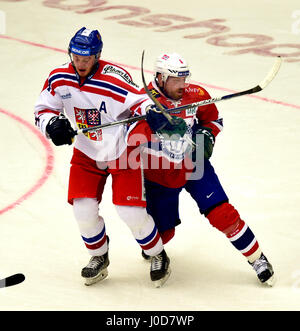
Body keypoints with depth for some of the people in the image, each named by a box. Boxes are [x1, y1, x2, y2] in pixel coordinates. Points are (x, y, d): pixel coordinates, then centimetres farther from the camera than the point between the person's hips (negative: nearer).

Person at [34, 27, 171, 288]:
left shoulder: (113, 78, -25)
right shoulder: (59, 78, -9)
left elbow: (141, 103, -29)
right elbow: (43, 109, 1)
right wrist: (53, 124, -20)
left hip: (122, 152, -4)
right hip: (87, 154, 4)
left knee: (131, 212, -9)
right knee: (83, 210, -4)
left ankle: (159, 256, 18)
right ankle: (99, 257, 24)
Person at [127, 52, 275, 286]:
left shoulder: (196, 95, -9)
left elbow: (213, 118, 11)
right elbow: (131, 135, -32)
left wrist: (206, 134, -9)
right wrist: (153, 124, -48)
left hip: (194, 165, 1)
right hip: (159, 173, -1)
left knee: (222, 214, -12)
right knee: (163, 232, 6)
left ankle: (257, 258, 3)